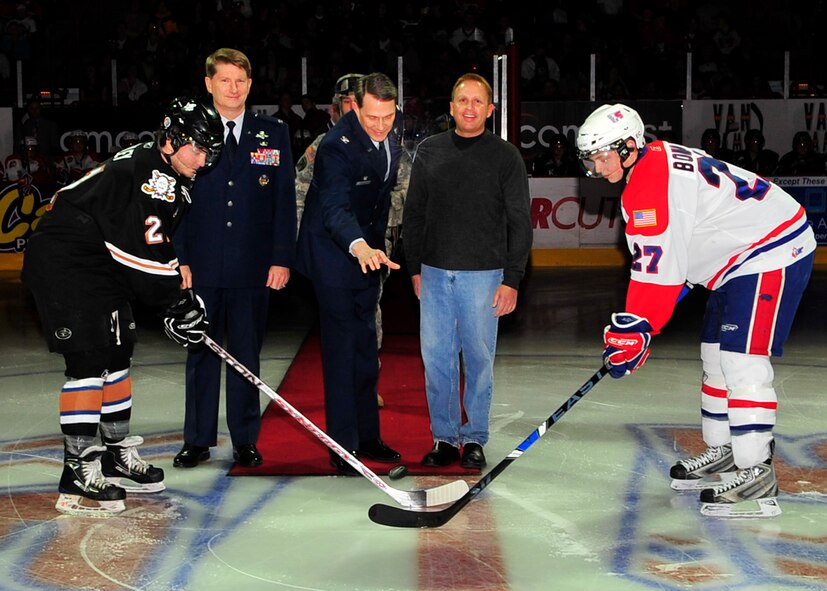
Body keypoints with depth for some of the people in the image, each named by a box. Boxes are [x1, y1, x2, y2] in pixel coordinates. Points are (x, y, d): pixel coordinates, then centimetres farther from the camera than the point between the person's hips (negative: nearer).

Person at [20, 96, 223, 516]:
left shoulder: (171, 182, 9)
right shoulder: (142, 173, -23)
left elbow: (159, 244, 16)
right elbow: (143, 252, -27)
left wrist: (182, 295, 7)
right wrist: (176, 303, -19)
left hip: (101, 267, 11)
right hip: (61, 263, -11)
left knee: (117, 353, 13)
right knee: (88, 359, -15)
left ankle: (118, 456, 24)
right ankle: (78, 474, -12)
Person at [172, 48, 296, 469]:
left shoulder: (273, 134, 6)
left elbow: (285, 199, 5)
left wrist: (282, 258, -2)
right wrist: (178, 259, -4)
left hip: (253, 267, 0)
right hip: (201, 265, 0)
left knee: (247, 354, 7)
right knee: (201, 353, 7)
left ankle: (245, 440, 16)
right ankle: (197, 440, 17)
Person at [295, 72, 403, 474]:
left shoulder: (390, 138, 1)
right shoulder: (337, 146, -25)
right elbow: (335, 210, -35)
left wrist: (376, 245, 17)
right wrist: (359, 247, -53)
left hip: (369, 251, 8)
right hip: (333, 253, -8)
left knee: (366, 347, 14)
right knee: (341, 347, -7)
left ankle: (367, 435, 24)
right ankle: (343, 444, 0)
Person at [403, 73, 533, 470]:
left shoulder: (506, 157, -1)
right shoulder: (428, 152, 8)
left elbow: (520, 223, -1)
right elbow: (414, 213, 14)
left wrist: (511, 279, -6)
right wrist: (415, 268, 11)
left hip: (483, 276, -3)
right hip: (434, 273, 3)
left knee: (479, 359, 3)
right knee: (436, 358, 5)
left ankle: (474, 440, 16)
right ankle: (444, 438, 16)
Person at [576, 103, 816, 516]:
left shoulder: (652, 184, -24)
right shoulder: (655, 162, 10)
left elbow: (656, 269, -27)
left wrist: (634, 329, -25)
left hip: (774, 251, -11)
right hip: (744, 254, 11)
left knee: (742, 357, -15)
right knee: (716, 354, 15)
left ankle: (756, 471, -13)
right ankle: (723, 448, 27)